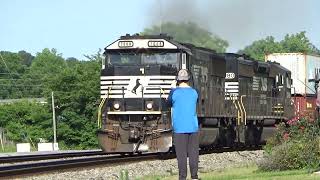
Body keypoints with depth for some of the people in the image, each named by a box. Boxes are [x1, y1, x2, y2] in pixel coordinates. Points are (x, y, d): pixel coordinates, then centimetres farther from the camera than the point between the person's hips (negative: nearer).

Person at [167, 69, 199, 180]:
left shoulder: (174, 92, -6)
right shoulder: (194, 92, 5)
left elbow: (169, 103, 11)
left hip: (179, 128, -3)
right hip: (193, 127, 3)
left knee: (181, 154, -2)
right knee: (193, 153, 6)